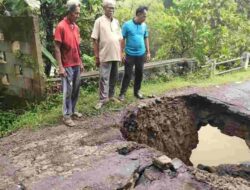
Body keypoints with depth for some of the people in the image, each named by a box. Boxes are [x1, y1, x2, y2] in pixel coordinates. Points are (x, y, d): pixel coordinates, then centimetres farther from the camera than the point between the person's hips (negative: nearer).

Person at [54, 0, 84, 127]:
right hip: (67, 66, -7)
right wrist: (60, 67, -18)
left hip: (76, 65, 7)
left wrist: (80, 62, 15)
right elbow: (57, 48, -14)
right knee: (67, 91, -1)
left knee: (76, 90, 13)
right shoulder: (61, 27, -13)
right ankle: (67, 116, 10)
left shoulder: (76, 27, 10)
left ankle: (73, 111, 27)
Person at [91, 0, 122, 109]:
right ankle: (102, 99, 3)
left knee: (114, 77, 12)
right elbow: (95, 40, -6)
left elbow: (120, 39, 14)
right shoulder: (99, 21, -4)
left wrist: (121, 53, 10)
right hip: (105, 55, -5)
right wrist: (96, 56, -10)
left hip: (116, 55, 5)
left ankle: (111, 95, 25)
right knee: (104, 78, -3)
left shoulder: (116, 22, 11)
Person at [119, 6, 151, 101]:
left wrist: (148, 52, 12)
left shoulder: (144, 26, 5)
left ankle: (137, 91, 26)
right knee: (127, 74, -1)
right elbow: (123, 40, -7)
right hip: (130, 54, -4)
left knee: (139, 74, 11)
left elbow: (146, 39, 13)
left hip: (141, 54, 4)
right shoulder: (127, 25, -9)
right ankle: (122, 93, 8)